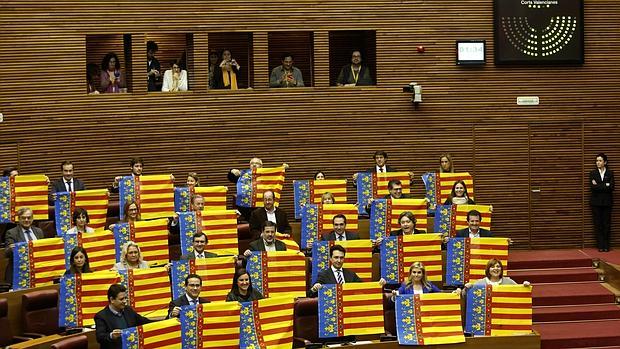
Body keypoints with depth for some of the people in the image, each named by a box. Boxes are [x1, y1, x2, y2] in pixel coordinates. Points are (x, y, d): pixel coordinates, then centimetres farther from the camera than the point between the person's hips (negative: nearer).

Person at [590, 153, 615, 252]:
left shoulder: (610, 173, 5)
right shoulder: (593, 173, 5)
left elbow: (611, 187, -8)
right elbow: (592, 187, -9)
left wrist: (598, 186, -10)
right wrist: (606, 186, -12)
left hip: (607, 202, 0)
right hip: (596, 202, 0)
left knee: (607, 224, 0)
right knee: (598, 224, -1)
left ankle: (606, 246, 5)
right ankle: (600, 246, 2)